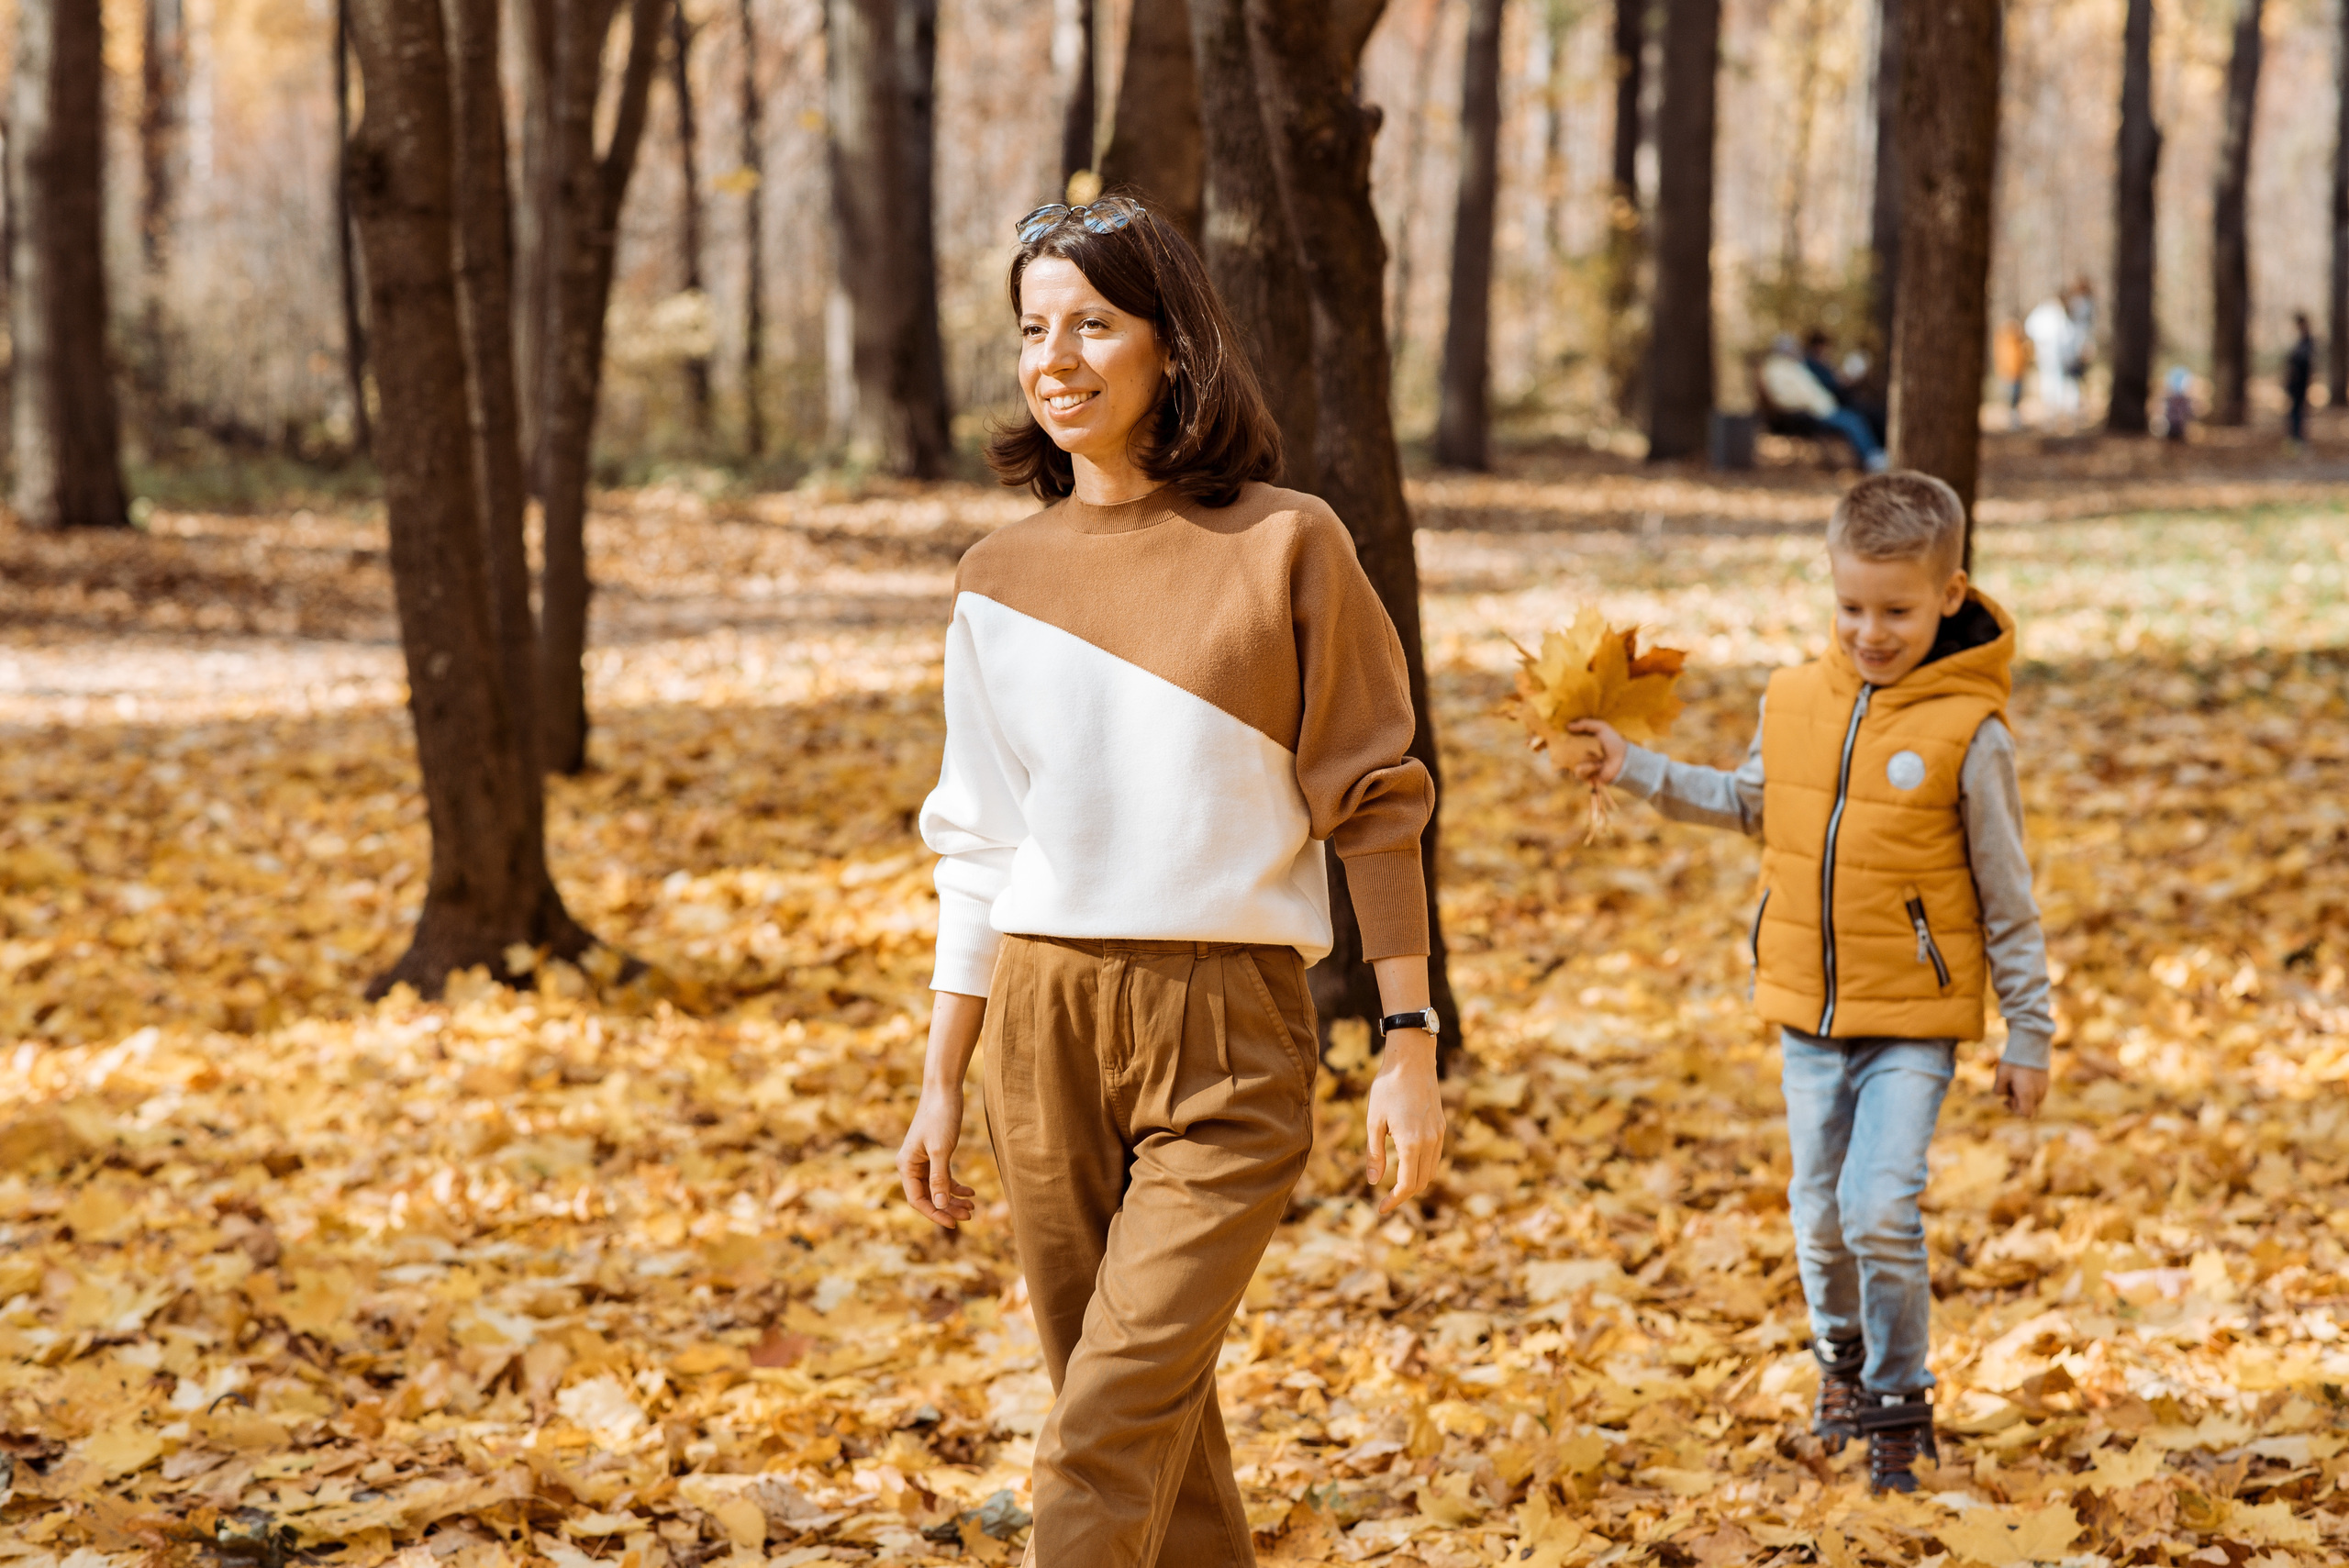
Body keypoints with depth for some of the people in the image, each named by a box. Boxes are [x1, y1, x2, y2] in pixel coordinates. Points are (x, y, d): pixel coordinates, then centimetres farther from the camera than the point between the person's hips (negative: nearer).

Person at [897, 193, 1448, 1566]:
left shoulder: (1284, 548, -3)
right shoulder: (1002, 579, 8)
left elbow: (1374, 810, -3)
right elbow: (979, 850, 13)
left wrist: (1411, 1049, -8)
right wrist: (942, 1083, 11)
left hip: (1228, 1039, -4)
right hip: (1043, 1029, 4)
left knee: (1109, 1433, -14)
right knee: (1161, 1424, 10)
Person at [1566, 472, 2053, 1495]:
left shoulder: (1968, 732, -12)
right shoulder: (1794, 702, 0)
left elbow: (2007, 899, -6)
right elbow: (1747, 802, 20)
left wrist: (2028, 1034, -3)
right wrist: (1634, 769, 11)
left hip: (1914, 1021, -5)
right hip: (1808, 1011, 5)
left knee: (1878, 1209, -15)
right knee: (1819, 1214, 13)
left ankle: (1899, 1405, 2)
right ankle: (1842, 1361, 39)